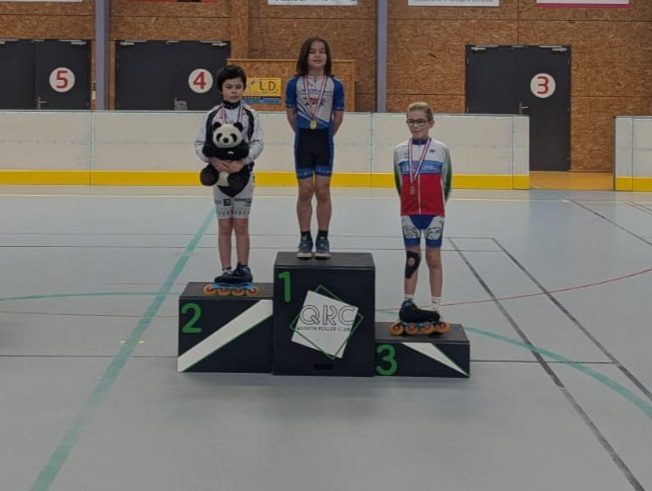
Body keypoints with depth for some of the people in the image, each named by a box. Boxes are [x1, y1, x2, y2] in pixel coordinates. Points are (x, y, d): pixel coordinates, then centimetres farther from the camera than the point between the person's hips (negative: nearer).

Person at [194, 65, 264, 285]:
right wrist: (213, 160, -18)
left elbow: (257, 143, -7)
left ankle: (243, 268, 13)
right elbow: (200, 144, -1)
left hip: (243, 174, -1)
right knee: (224, 227, 6)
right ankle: (226, 271, 11)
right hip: (220, 174, 1)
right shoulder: (212, 115, 1)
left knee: (241, 226, 3)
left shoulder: (250, 115, -1)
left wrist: (242, 161, -21)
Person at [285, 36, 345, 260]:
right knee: (305, 191, 5)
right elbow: (291, 114, 7)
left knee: (323, 191, 3)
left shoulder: (335, 85, -5)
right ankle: (305, 238, 15)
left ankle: (323, 239, 13)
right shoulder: (295, 84, -4)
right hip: (303, 141, 0)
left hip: (324, 141, 0)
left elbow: (338, 116, 5)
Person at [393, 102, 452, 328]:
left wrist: (438, 205, 4)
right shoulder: (400, 150, 1)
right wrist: (409, 204, 6)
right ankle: (408, 303, 14)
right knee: (412, 258, 9)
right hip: (409, 213, 1)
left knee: (433, 258, 5)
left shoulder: (441, 149, -3)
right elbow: (399, 182, 7)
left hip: (434, 213, -1)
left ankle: (436, 307, 11)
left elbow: (446, 182, 3)